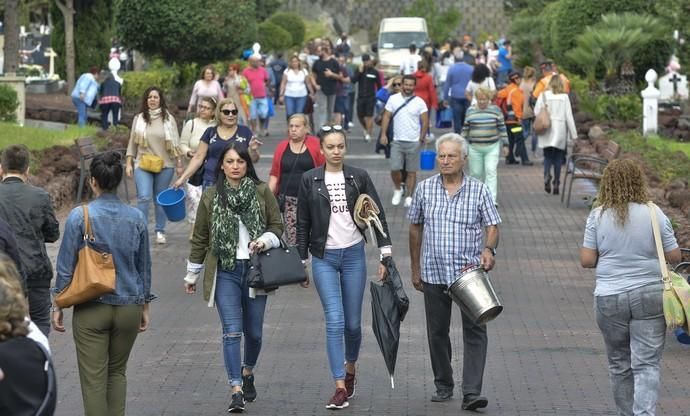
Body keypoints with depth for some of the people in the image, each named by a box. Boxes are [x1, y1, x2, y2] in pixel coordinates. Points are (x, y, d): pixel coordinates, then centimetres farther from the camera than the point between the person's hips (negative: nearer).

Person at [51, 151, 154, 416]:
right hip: (128, 307, 3)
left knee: (94, 379, 1)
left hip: (91, 309, -3)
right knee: (117, 372, 18)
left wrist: (58, 306, 3)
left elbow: (66, 266, -7)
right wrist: (145, 306, 18)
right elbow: (144, 267, 7)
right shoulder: (136, 218, -1)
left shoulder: (79, 217, -11)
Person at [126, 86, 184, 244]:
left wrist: (179, 164, 2)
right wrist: (129, 163, 5)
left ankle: (160, 231, 19)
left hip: (165, 165, 0)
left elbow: (175, 143, 4)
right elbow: (132, 142, 9)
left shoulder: (168, 119, 1)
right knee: (144, 197, -13)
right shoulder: (139, 119, 4)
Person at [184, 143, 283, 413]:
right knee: (232, 332, -10)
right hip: (225, 271, -1)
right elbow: (200, 238, 8)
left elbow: (277, 226, 7)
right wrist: (192, 275, 12)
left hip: (255, 269, 1)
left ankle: (248, 373, 39)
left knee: (253, 331, 11)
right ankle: (236, 391, -11)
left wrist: (265, 240, -14)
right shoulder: (210, 197, 2)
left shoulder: (262, 192, 1)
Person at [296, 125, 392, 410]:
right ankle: (340, 387, -9)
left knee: (353, 323, 9)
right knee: (334, 322, -10)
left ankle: (350, 370, 35)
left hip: (354, 255, 1)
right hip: (324, 258, -1)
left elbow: (378, 215, 2)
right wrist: (301, 262, 3)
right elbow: (302, 224, 4)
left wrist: (385, 253, -5)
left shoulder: (359, 177, 1)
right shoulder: (310, 180, 0)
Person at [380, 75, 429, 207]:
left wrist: (422, 138, -5)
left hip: (413, 142, -1)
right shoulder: (393, 99, 1)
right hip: (397, 141, 1)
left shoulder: (419, 102, -2)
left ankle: (409, 197, 11)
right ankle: (398, 189, 21)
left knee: (411, 171, 3)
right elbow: (386, 117, 4)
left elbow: (425, 122, 1)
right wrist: (383, 134, -4)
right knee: (395, 169, -4)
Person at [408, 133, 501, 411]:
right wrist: (415, 268, 13)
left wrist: (489, 249, -23)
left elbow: (492, 227, -1)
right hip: (434, 273, 2)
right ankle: (443, 386, 25)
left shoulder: (478, 190, 0)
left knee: (475, 330, -9)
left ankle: (472, 392, -11)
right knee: (437, 332, 10)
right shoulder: (424, 189, 5)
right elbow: (415, 229, 13)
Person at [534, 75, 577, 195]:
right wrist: (573, 134, 3)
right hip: (560, 131, 0)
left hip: (546, 132, 0)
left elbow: (536, 112, -5)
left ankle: (547, 175, -17)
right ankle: (556, 184, 8)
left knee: (548, 156, 10)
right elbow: (569, 116, -2)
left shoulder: (544, 95, -2)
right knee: (558, 157, 9)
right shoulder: (564, 97, -2)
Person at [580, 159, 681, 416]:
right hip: (650, 296, -1)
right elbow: (674, 257, 0)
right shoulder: (654, 214, -4)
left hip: (610, 299, 1)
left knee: (619, 364, 14)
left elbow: (587, 260, -3)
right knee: (647, 364, -2)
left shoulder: (598, 216, -4)